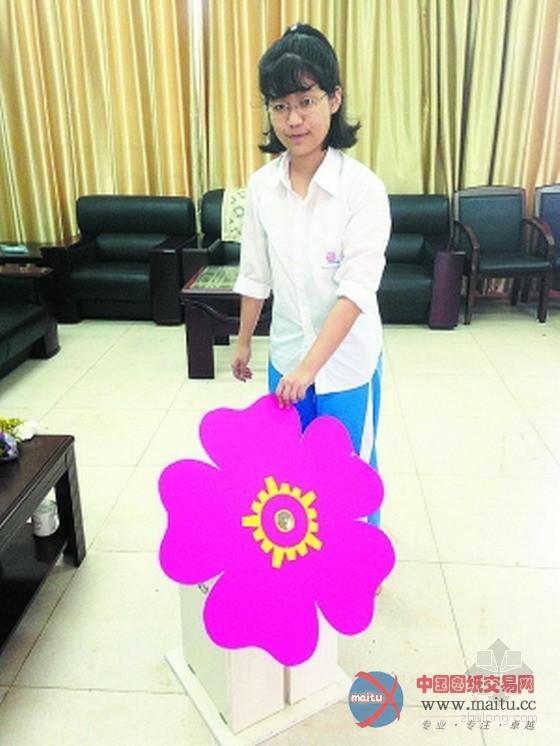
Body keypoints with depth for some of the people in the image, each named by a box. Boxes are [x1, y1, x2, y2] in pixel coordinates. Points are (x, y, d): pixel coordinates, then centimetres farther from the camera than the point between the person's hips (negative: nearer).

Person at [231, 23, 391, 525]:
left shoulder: (363, 187, -18)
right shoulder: (262, 186, -4)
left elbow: (356, 289, -23)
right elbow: (255, 274, 6)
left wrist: (310, 366, -29)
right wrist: (244, 340, 12)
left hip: (348, 358, -4)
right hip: (286, 353, 4)